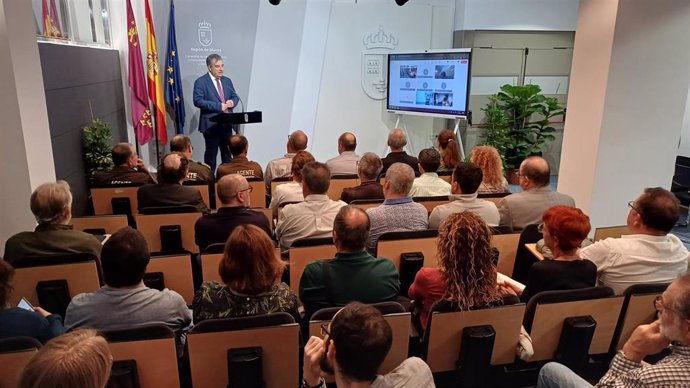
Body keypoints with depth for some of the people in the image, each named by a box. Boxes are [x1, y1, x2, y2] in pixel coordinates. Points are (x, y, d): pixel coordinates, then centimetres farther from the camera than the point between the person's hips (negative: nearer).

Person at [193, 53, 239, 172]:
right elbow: (198, 101, -16)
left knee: (227, 153, 12)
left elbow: (235, 96, 19)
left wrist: (232, 102, -6)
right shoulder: (200, 82, -6)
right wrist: (218, 106, -21)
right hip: (211, 124, -6)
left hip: (227, 123, 6)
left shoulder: (227, 81, 14)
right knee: (211, 154, 2)